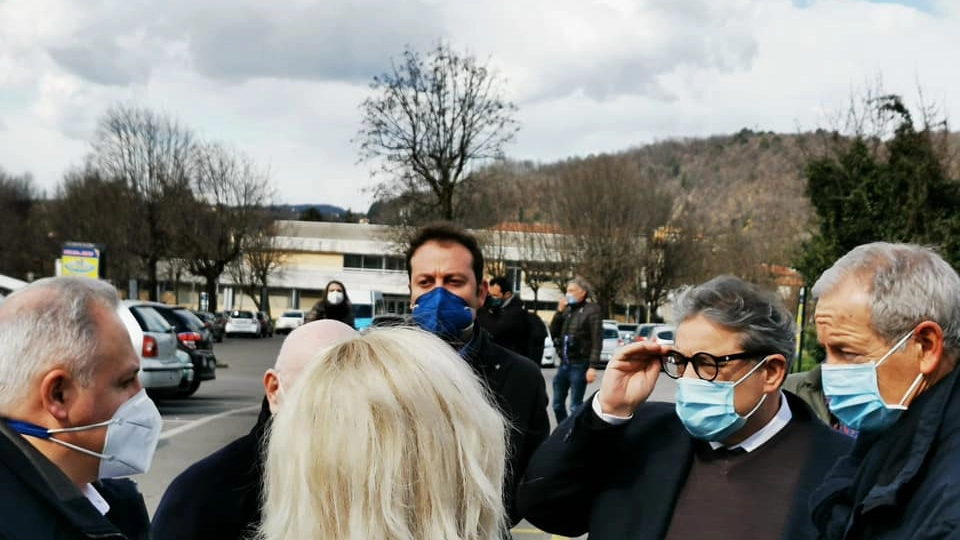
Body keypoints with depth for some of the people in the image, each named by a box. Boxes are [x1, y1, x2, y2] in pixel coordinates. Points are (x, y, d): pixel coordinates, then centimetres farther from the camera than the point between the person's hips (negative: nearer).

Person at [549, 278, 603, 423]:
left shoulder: (592, 310, -6)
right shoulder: (567, 310, 13)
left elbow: (597, 340, -13)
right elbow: (553, 332, 11)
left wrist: (593, 366, -20)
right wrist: (559, 311, 0)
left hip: (579, 364, -7)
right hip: (564, 363, 7)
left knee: (575, 406, -5)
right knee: (558, 404, 13)